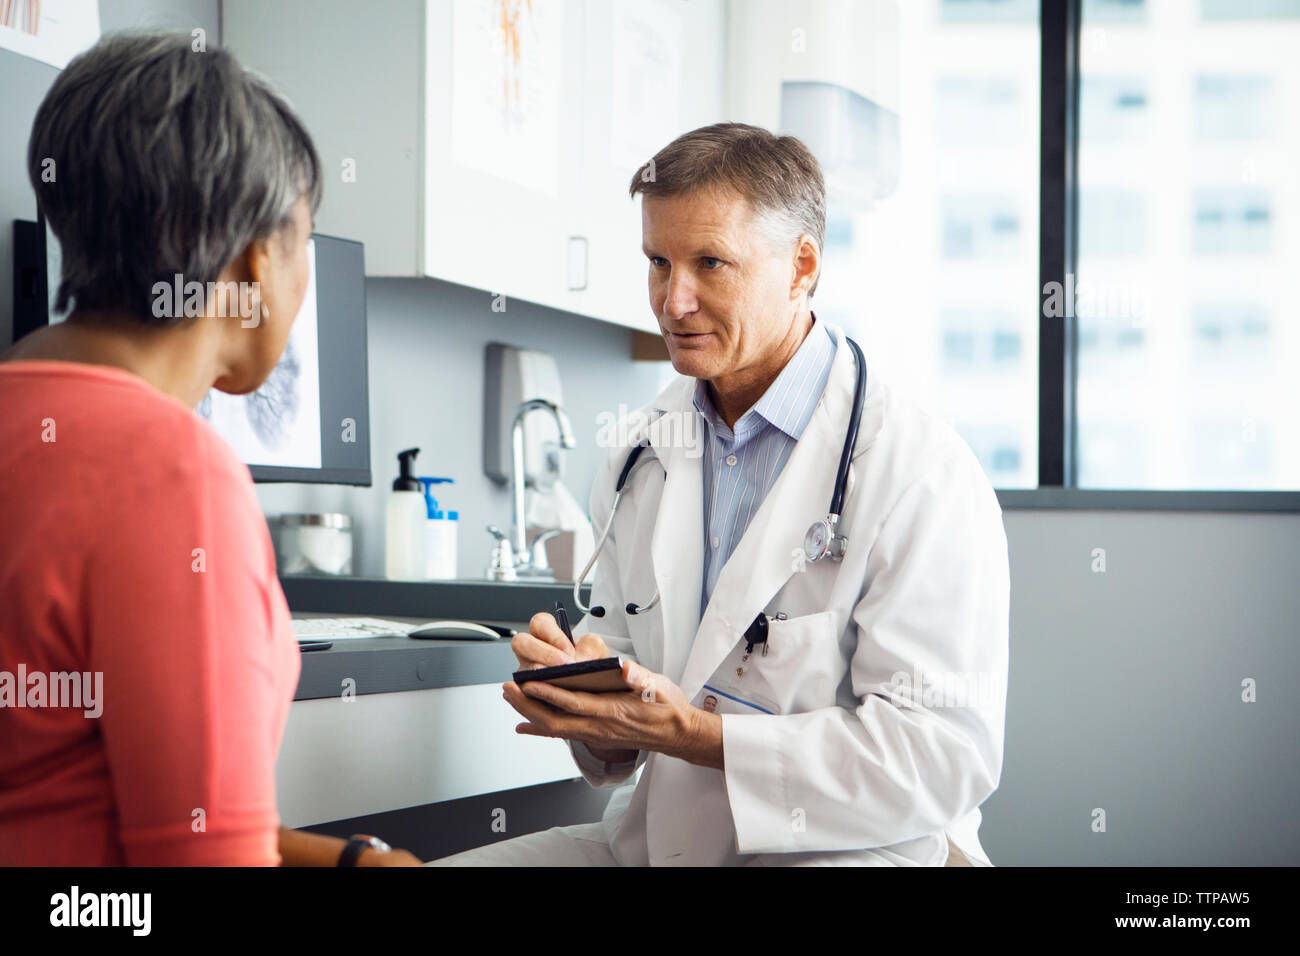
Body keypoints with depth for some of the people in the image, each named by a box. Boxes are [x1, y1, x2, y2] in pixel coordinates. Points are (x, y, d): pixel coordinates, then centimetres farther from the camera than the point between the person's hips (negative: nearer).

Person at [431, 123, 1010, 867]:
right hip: (655, 838, 7)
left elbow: (946, 757, -17)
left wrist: (691, 735, -21)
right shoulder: (643, 449, 12)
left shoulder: (919, 471, -11)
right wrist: (584, 677, -5)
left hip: (847, 844, -7)